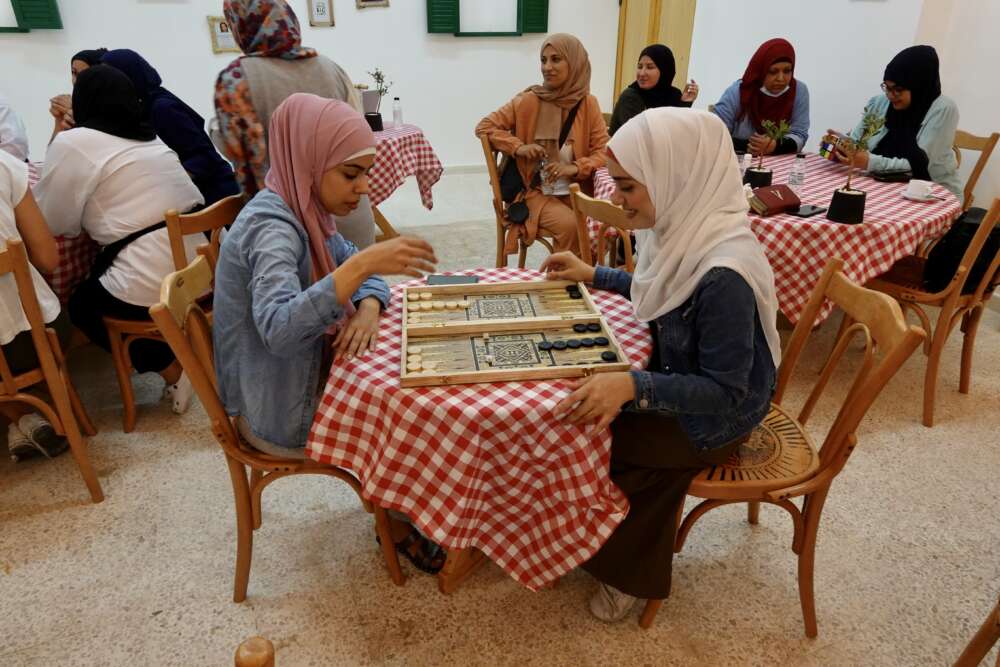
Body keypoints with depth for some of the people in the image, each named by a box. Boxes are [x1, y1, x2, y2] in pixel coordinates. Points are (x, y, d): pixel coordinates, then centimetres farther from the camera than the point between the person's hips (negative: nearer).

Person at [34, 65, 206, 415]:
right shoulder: (151, 138, 18)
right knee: (96, 285, 28)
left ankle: (172, 370, 5)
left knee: (81, 304, 21)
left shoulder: (73, 143, -4)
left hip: (154, 286, -7)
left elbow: (49, 222, 2)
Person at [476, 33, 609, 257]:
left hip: (576, 190, 2)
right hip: (536, 191, -2)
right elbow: (484, 127, 1)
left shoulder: (588, 104, 1)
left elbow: (604, 150, 1)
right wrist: (518, 147, -13)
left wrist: (575, 167, -17)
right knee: (570, 225, -29)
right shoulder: (528, 101, -4)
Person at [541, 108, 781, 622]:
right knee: (572, 403, 3)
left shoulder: (724, 274, -34)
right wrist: (592, 275, 9)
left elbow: (724, 391, -29)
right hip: (677, 374, 8)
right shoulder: (685, 228, -9)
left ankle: (626, 567, 19)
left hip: (713, 416, -8)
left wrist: (633, 386, -40)